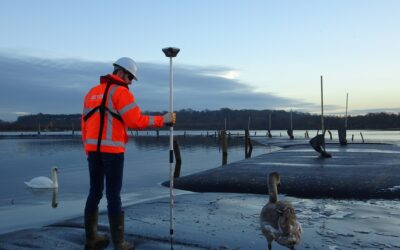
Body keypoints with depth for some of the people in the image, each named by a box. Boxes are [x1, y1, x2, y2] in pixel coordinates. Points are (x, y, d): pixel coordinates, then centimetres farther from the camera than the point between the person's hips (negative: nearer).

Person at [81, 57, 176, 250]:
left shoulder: (92, 92, 18)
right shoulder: (120, 91, -7)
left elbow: (85, 123, 18)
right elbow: (136, 121, -17)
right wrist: (162, 120, -8)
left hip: (93, 149, 7)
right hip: (112, 150, -7)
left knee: (95, 192, 14)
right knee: (113, 195, -4)